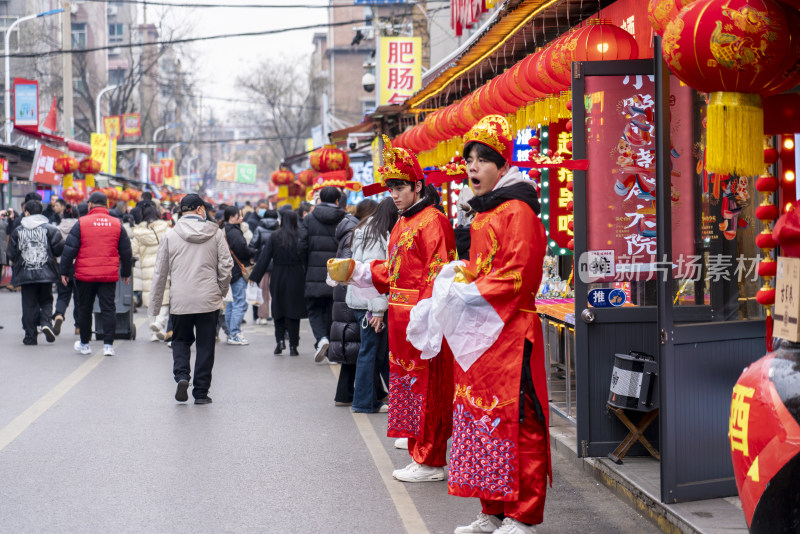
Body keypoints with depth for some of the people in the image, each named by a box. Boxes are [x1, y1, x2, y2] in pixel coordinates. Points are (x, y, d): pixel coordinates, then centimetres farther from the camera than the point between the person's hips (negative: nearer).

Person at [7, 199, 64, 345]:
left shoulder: (17, 231, 3)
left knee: (29, 304, 6)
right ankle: (46, 322, -13)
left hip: (25, 274, 0)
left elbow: (12, 254, 3)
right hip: (45, 273, 0)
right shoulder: (50, 229, -1)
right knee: (46, 300, 14)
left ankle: (30, 336, 5)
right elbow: (59, 249, -6)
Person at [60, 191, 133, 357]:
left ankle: (84, 344, 22)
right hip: (109, 275, 1)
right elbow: (126, 251, 11)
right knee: (108, 309, 4)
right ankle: (108, 344, -1)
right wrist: (126, 273, 22)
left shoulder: (81, 223, -3)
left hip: (85, 275, -1)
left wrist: (64, 271, 4)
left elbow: (69, 249, -4)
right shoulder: (117, 224, 5)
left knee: (84, 309, 12)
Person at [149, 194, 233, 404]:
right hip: (209, 300, 0)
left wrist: (154, 305, 11)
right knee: (205, 345, 8)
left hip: (180, 300, 0)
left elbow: (160, 273, 4)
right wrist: (222, 291, 14)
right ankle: (201, 392, 9)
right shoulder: (216, 233, 0)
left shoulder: (170, 235, 0)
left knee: (181, 340, 18)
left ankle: (181, 375, -6)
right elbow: (226, 266, -2)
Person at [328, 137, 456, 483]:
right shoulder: (402, 224, 18)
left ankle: (430, 462, 2)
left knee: (426, 388, -5)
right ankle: (420, 455, 21)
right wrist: (357, 272, 13)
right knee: (405, 382, 13)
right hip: (400, 318, 10)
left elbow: (438, 273, -19)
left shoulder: (432, 221, -12)